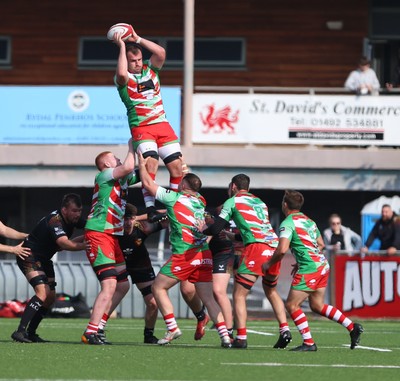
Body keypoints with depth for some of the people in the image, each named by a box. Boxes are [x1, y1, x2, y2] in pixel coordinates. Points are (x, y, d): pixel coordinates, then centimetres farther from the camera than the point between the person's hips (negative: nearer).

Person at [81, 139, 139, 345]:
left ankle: (98, 326, 16)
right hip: (98, 234, -10)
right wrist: (132, 146, -6)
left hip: (112, 236, 10)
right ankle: (91, 333, -21)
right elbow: (128, 167, -22)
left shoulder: (121, 179, 18)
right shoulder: (104, 175, -7)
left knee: (123, 285, 13)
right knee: (109, 285, -19)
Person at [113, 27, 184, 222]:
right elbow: (122, 74, -26)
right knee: (151, 163, -26)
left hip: (163, 125, 5)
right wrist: (122, 46, -16)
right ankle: (150, 209, -30)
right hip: (141, 128, -5)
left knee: (177, 166, -2)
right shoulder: (123, 78, -2)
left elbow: (161, 52, -5)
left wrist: (137, 40, -4)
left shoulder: (150, 69, 11)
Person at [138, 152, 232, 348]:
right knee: (208, 298, 5)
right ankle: (224, 335, -7)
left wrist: (142, 164, 21)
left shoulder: (175, 198, -1)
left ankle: (172, 328, -2)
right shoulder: (200, 202, 15)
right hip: (205, 255, 6)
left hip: (184, 255, -6)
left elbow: (148, 184, 8)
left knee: (158, 287, 7)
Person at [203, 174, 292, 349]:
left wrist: (203, 231, 26)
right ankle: (284, 330, 9)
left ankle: (241, 338, -11)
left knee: (239, 295, -1)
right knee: (271, 291, 25)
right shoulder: (260, 202, 29)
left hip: (256, 248, -6)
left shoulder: (232, 201, 10)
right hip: (274, 246, 6)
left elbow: (216, 228, 4)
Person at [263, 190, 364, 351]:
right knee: (317, 305, 18)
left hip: (309, 269, -9)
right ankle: (352, 327, 11)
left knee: (292, 305, -2)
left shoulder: (287, 223, -8)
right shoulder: (309, 221, 18)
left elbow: (282, 249, -20)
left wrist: (269, 264, -4)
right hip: (322, 265, 9)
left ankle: (308, 343, -6)